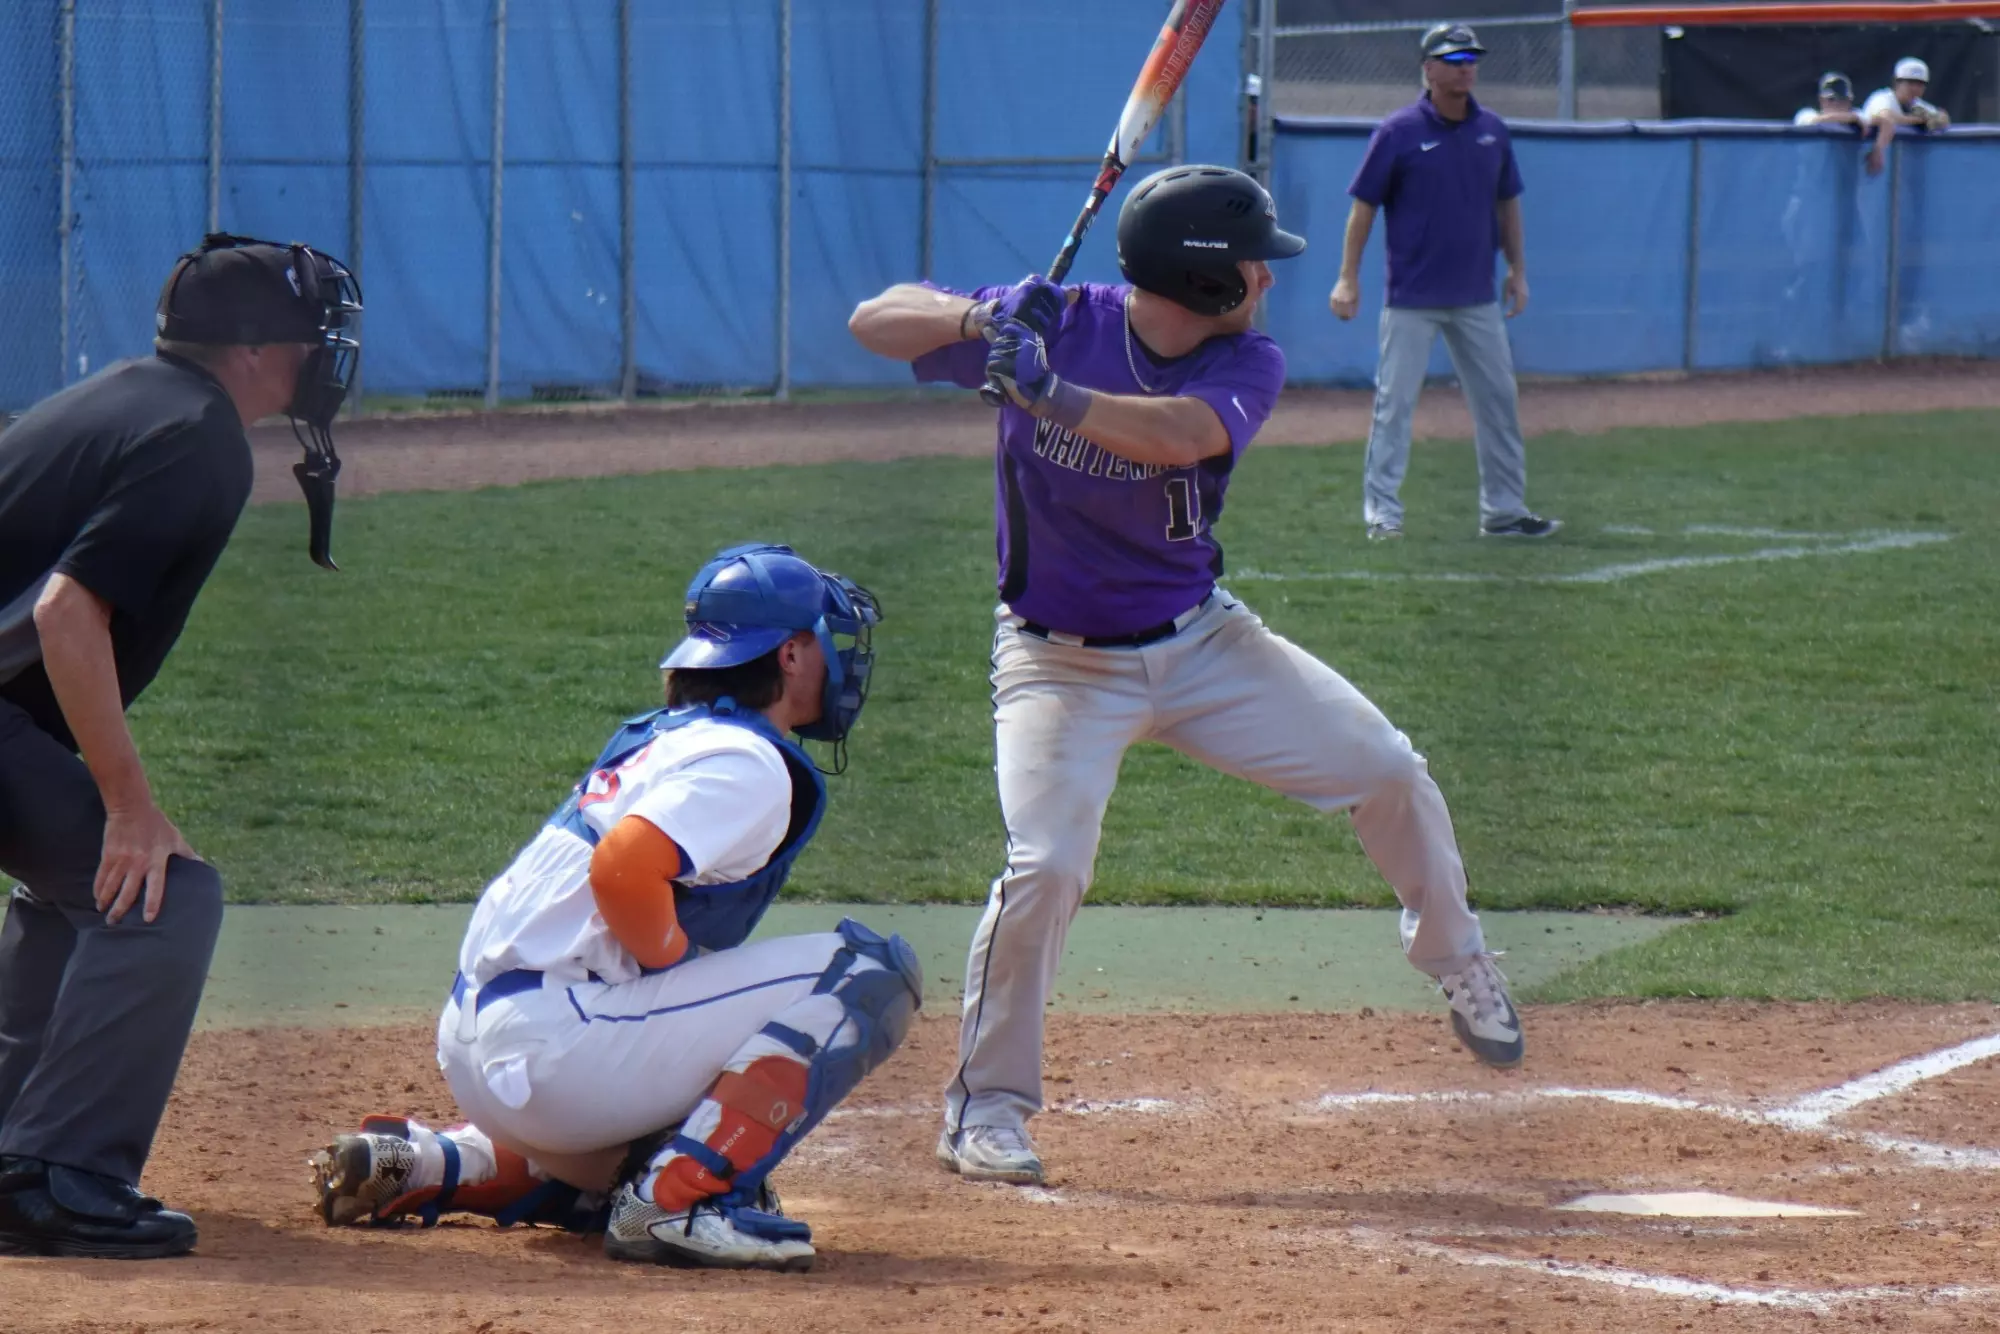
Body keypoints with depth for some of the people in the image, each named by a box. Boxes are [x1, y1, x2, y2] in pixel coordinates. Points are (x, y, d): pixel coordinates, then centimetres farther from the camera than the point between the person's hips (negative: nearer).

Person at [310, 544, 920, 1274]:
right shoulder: (748, 764, -8)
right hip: (556, 1040, -10)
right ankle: (681, 1197, -17)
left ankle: (426, 1165, 18)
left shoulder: (653, 739, 21)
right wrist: (684, 970, -9)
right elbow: (624, 868, -24)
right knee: (872, 970, -11)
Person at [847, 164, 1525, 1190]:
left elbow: (1176, 433, -33)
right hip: (1063, 661, -4)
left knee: (1387, 774, 2)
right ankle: (986, 1107, -5)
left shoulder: (1247, 366, -11)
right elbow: (875, 322, -15)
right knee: (1045, 866, -22)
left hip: (1201, 642, 4)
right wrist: (974, 320, -35)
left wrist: (1048, 391, -47)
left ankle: (1457, 963, 29)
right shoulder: (1058, 323, -15)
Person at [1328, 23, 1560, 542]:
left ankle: (1504, 510, 17)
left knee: (1498, 399, 8)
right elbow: (1364, 204, -6)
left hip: (1476, 297, 5)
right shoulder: (1399, 133, -8)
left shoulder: (1491, 130, 6)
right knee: (1395, 402, -5)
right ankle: (1382, 512, -2)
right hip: (1412, 299, -5)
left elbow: (1507, 202, 16)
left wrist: (1517, 270, 12)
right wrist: (1348, 279, -10)